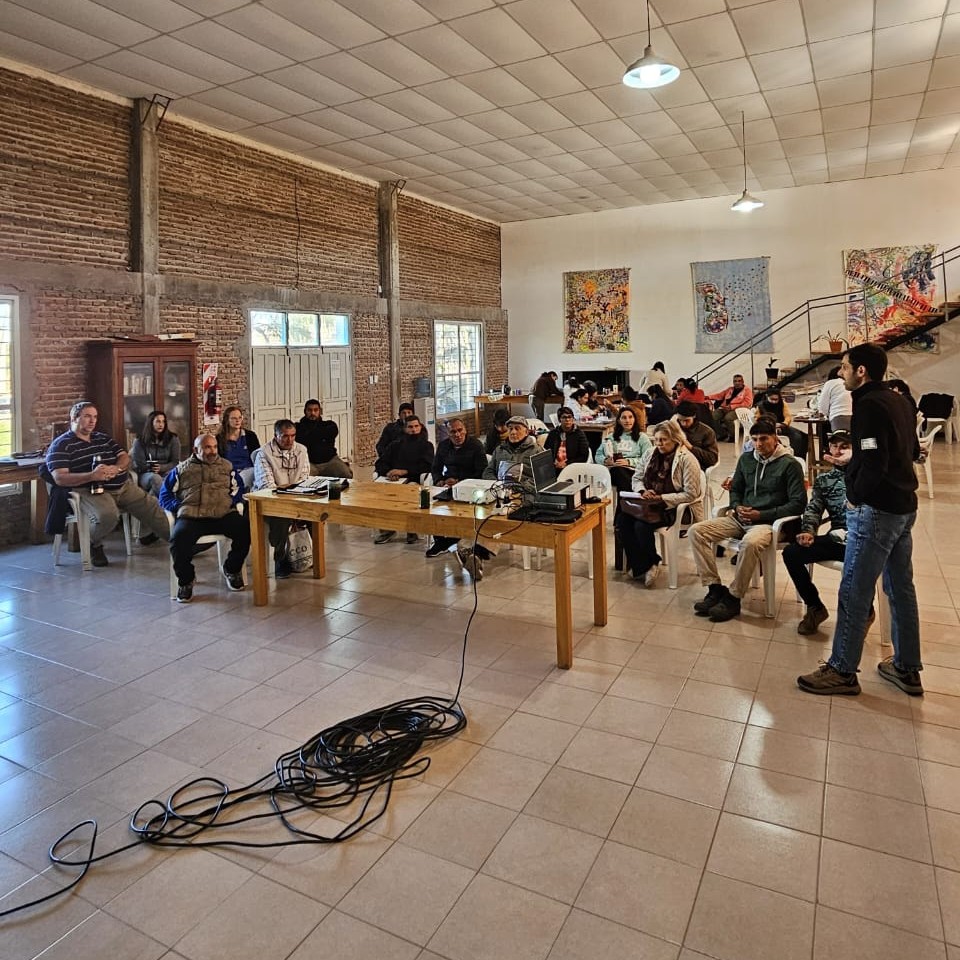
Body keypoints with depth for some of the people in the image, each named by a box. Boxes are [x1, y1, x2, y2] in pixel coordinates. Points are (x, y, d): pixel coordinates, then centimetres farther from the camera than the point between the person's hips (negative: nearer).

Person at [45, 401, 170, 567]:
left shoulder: (103, 437, 20)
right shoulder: (61, 445, 0)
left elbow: (125, 457, 15)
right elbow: (59, 478, -13)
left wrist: (116, 468, -11)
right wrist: (92, 476, -28)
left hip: (124, 486, 6)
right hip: (91, 491, -6)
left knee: (152, 507, -6)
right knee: (107, 515, -34)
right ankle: (94, 545, -2)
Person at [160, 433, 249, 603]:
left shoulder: (227, 466, 24)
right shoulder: (181, 469, 23)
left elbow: (238, 488, 14)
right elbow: (165, 494, 17)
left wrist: (231, 502, -6)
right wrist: (179, 507, -1)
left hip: (223, 515, 1)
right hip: (190, 517, -1)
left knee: (245, 529, -29)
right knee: (178, 540, -34)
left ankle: (232, 569, 2)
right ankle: (185, 579, -2)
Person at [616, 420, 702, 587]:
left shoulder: (686, 459, -11)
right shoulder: (650, 453, 8)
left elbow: (690, 494, -15)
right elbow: (637, 478, 15)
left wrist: (661, 498, -21)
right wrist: (643, 491, -8)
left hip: (674, 507, -6)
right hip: (648, 503, 7)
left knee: (642, 525, -30)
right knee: (622, 519, -19)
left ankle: (648, 564, -2)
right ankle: (642, 566, -7)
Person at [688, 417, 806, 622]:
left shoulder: (790, 465, -4)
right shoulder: (746, 459, 13)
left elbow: (798, 504, -8)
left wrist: (761, 515, -14)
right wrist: (737, 507, 1)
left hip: (768, 522, -6)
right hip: (740, 519, 6)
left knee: (750, 543, -41)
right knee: (696, 531, -15)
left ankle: (733, 598, -23)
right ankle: (715, 588, -14)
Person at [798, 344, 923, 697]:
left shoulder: (869, 404, -17)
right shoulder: (899, 400, 12)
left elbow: (874, 463, -25)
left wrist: (857, 496, -9)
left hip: (877, 510, -10)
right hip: (905, 506, 10)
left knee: (854, 593, -1)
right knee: (901, 588, 17)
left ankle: (842, 671, 8)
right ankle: (907, 668, 28)